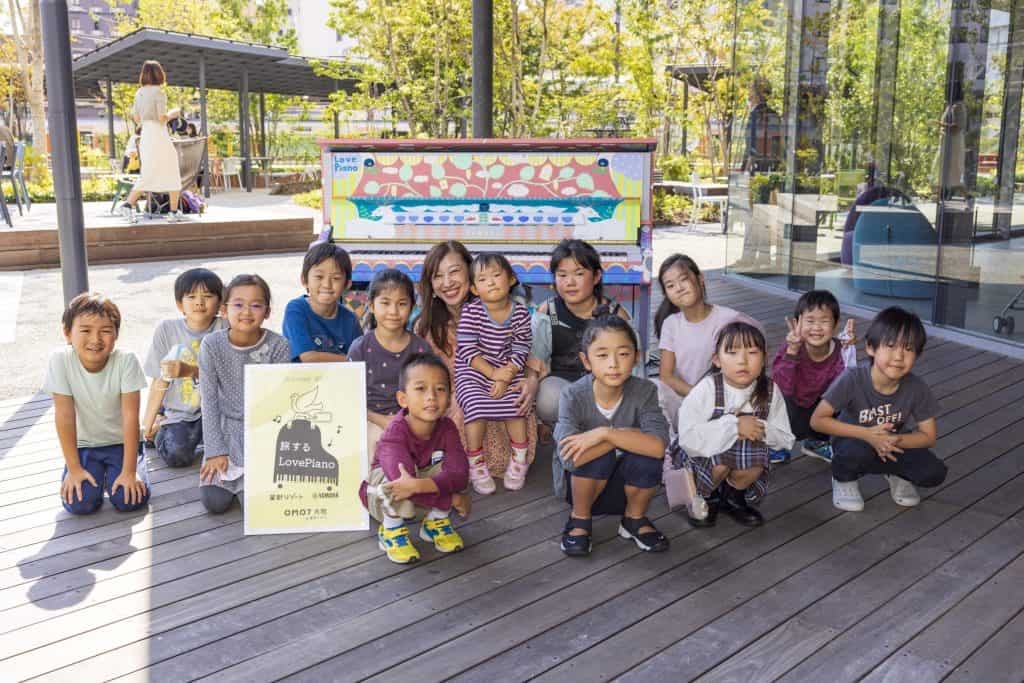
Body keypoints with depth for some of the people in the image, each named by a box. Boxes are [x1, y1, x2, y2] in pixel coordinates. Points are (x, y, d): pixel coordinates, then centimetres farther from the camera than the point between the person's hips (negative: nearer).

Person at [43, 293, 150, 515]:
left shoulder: (126, 361, -23)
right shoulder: (61, 361, -21)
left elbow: (130, 416, -22)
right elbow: (65, 415, -17)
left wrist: (129, 472, -22)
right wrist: (74, 468, -15)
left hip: (121, 442, -1)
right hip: (84, 444, 1)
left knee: (129, 500, -18)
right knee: (78, 503, -17)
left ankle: (133, 462, 13)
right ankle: (97, 472, 15)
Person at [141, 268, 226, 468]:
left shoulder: (224, 329, -5)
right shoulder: (167, 329, -2)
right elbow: (160, 381, 2)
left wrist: (190, 371, -29)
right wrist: (147, 425, 3)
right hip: (178, 414, 0)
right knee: (175, 454, -26)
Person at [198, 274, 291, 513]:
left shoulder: (279, 346, -12)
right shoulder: (212, 345, -9)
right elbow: (209, 401, -6)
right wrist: (215, 451, -10)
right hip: (227, 431, 1)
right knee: (214, 502, -11)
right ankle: (232, 473, 22)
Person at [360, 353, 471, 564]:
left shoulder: (447, 428, -19)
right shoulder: (395, 433, -32)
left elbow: (460, 474, -31)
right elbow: (402, 479, -43)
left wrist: (419, 485, -48)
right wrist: (452, 499, -36)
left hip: (421, 501, 4)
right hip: (382, 498, -4)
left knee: (445, 467, -22)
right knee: (397, 479, -36)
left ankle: (436, 522, 1)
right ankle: (392, 531, -10)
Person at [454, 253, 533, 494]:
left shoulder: (520, 313, -3)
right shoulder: (470, 312, -10)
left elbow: (520, 351, -3)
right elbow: (467, 350, -13)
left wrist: (506, 377, -17)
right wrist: (493, 373, -19)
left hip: (507, 370, 2)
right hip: (473, 370, -2)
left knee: (515, 406, -18)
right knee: (477, 408, -24)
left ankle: (519, 460, 3)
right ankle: (476, 465, -7)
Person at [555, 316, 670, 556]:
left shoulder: (644, 391, -20)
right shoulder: (573, 395, -25)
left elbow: (658, 446, -33)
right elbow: (572, 456, -37)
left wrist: (606, 433, -38)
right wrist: (628, 435, -32)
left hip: (627, 475, 2)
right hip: (583, 479, -2)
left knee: (647, 458, -29)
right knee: (598, 455, -33)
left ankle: (635, 518, 2)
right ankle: (579, 519, -4)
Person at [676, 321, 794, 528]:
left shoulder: (770, 390, -11)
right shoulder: (708, 389, -23)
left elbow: (785, 439, -5)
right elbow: (687, 437, -31)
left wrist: (761, 429, -25)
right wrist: (734, 426, -33)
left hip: (749, 452, 3)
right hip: (705, 454, -3)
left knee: (755, 461, -30)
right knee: (720, 460, -35)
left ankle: (733, 495, 6)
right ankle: (707, 497, 2)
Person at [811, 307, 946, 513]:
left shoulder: (917, 388, -19)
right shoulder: (852, 379, -28)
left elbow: (928, 436, -8)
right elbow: (817, 420, -25)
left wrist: (895, 440, -28)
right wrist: (866, 434, -33)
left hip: (895, 446, 3)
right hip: (854, 444, -3)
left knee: (934, 473, -20)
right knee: (858, 450, -37)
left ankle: (897, 474, 14)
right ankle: (843, 479, -1)